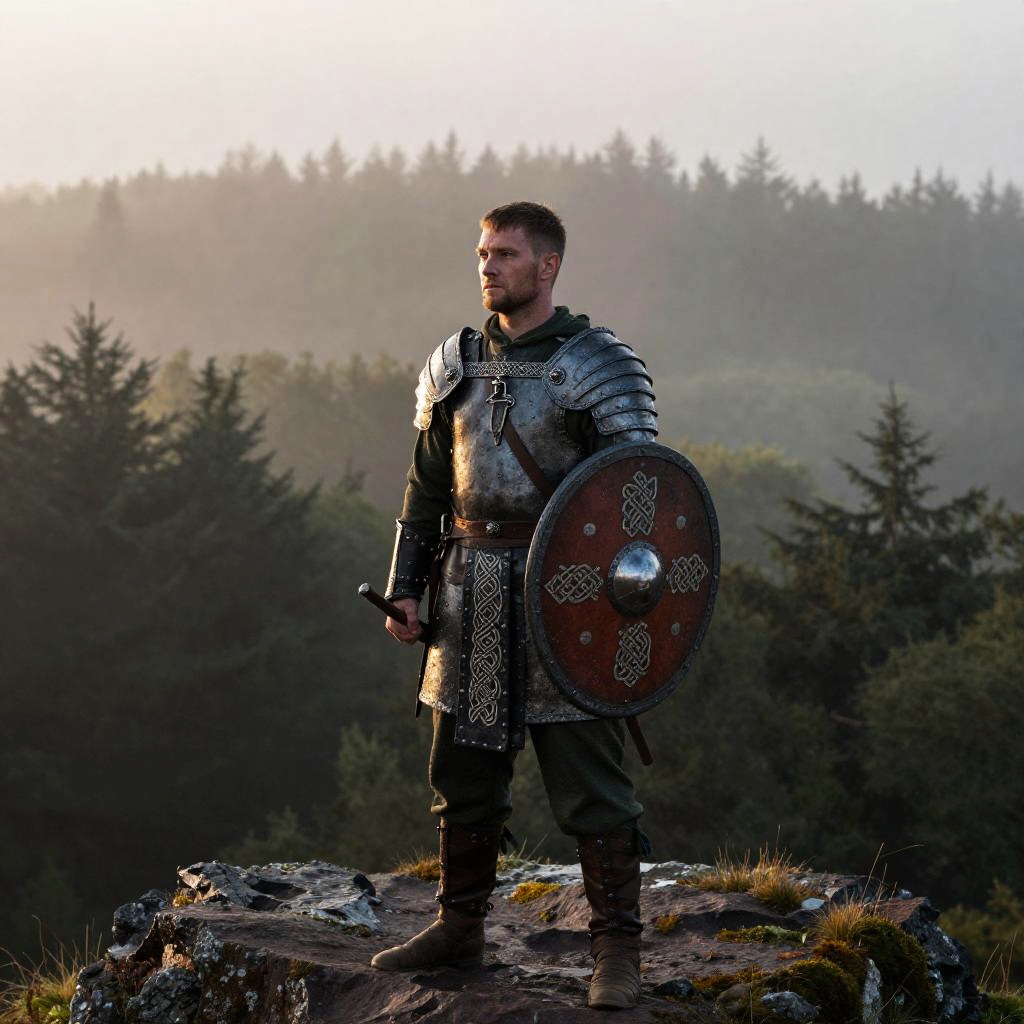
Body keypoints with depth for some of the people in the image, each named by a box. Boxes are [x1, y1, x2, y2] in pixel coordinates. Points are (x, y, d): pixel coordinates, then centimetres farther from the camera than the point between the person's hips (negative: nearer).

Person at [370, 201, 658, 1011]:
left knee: (589, 779, -4)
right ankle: (461, 926, 26)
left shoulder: (599, 365, -6)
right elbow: (428, 486, 16)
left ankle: (617, 950, 3)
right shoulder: (456, 364, 11)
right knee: (464, 768, 13)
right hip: (472, 595, 6)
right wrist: (405, 587, 10)